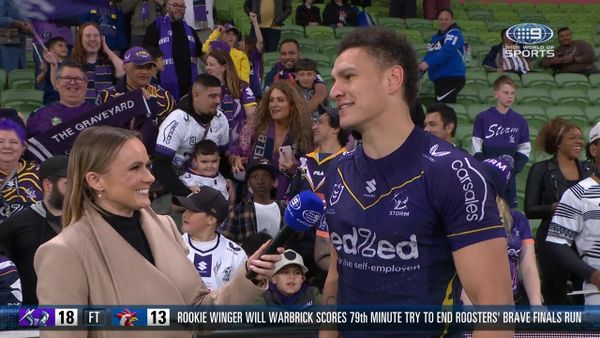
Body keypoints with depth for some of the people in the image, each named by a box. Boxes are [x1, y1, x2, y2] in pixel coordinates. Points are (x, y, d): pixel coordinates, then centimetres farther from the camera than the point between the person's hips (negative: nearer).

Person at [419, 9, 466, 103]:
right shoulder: (436, 37, 19)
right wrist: (420, 67, 1)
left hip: (452, 78, -9)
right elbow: (430, 54, 20)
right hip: (439, 79, 10)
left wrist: (428, 63, -33)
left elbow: (446, 52, -24)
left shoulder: (454, 33, -8)